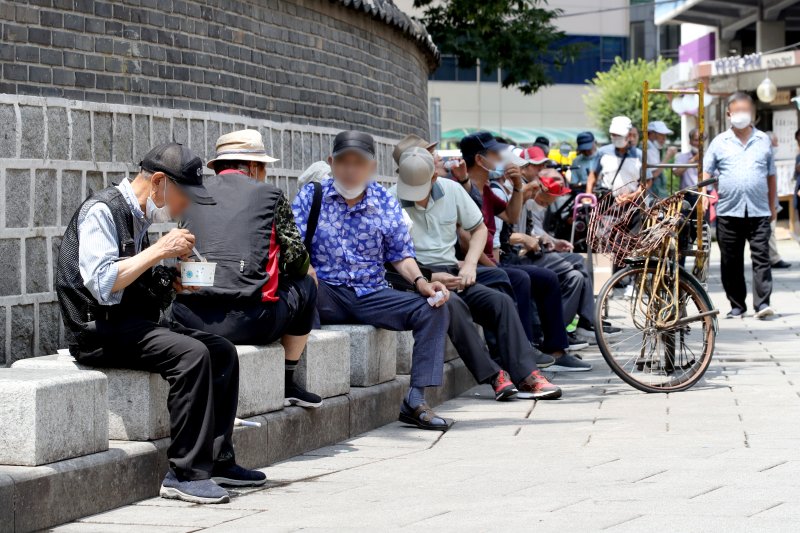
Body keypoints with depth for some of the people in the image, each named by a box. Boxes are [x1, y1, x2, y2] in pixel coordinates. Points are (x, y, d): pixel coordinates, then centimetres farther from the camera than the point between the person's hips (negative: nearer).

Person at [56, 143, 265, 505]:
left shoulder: (139, 217, 16)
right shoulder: (101, 211, -13)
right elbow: (101, 284, -23)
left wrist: (175, 281, 7)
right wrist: (159, 251, -19)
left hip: (134, 325, 10)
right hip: (99, 332, -10)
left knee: (223, 352, -3)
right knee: (191, 353, -27)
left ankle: (217, 461, -3)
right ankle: (184, 474, -24)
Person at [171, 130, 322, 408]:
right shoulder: (270, 195, 6)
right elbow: (297, 261, 7)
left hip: (189, 321, 5)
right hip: (247, 322, -4)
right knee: (306, 283, 23)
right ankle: (287, 384, 27)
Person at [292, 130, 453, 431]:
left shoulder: (386, 204, 10)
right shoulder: (311, 196, 3)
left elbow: (400, 255, 14)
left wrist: (420, 281, -6)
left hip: (372, 297, 3)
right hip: (326, 296, -3)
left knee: (433, 310, -17)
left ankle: (416, 401, -19)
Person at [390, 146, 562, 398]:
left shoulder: (451, 190, 6)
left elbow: (479, 229, 18)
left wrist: (469, 264, 1)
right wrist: (428, 277, -17)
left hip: (450, 273, 5)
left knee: (501, 301, -17)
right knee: (453, 305, -35)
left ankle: (527, 376, -23)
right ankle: (494, 375, -30)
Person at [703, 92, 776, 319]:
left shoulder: (763, 141, 11)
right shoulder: (720, 142, 7)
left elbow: (771, 175, 15)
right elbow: (706, 172, 6)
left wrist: (772, 206, 15)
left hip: (759, 212, 0)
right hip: (728, 212, 0)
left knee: (761, 258, -8)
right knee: (731, 262, 4)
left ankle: (762, 303, -12)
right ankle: (737, 306, 11)